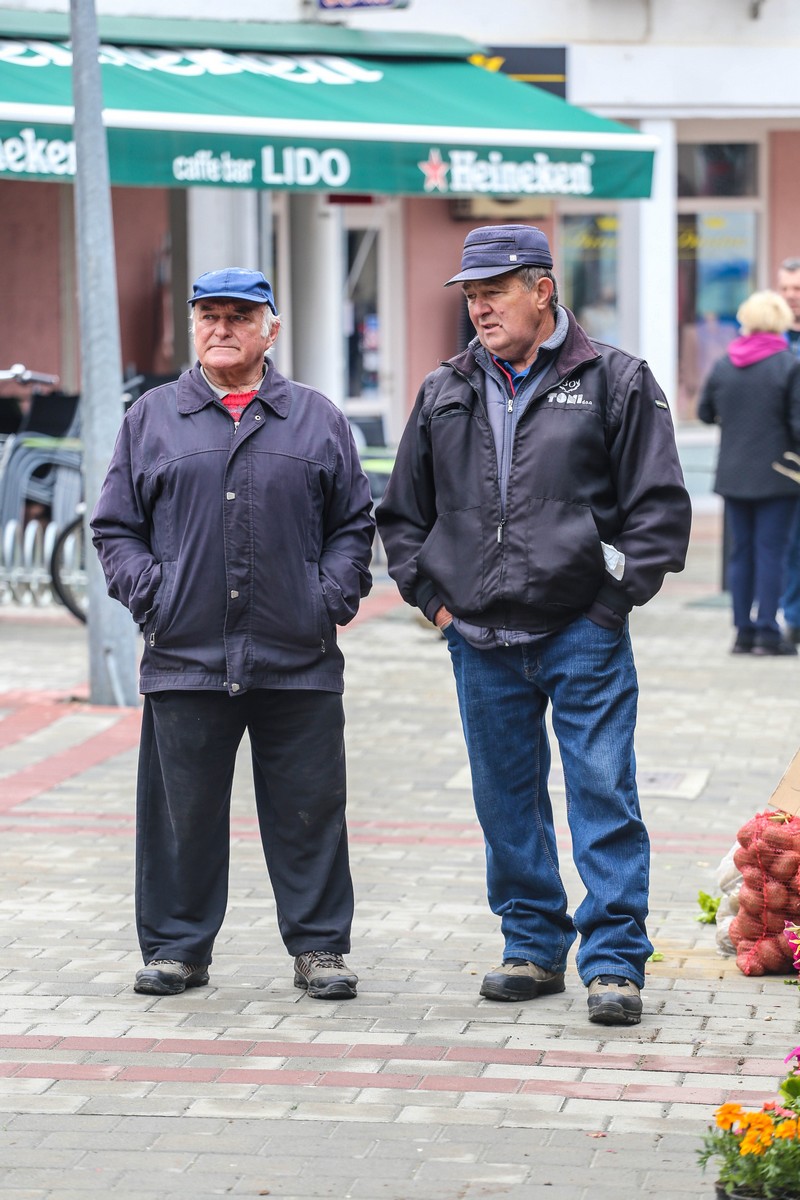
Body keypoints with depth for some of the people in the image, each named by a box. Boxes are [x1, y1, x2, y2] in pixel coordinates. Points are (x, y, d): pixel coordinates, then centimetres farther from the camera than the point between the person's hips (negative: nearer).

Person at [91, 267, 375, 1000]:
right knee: (183, 811, 5)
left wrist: (333, 597, 0)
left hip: (298, 662, 0)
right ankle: (176, 946, 16)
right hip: (184, 658, 0)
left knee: (309, 809, 3)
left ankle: (319, 947, 14)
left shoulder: (316, 419, 10)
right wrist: (150, 596, -3)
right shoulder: (152, 419, 9)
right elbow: (116, 527, 11)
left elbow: (354, 523, 13)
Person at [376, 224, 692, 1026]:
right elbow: (403, 514, 20)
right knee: (506, 800, 10)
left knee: (603, 794, -6)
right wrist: (430, 593, 8)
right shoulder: (444, 395, 11)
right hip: (481, 641, 4)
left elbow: (658, 504, -2)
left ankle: (614, 961, -2)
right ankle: (533, 946, 21)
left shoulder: (614, 382, 0)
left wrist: (616, 596, -7)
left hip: (583, 636, -4)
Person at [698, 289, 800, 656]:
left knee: (741, 552, 10)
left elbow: (705, 412, 14)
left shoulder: (723, 365, 3)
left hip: (733, 474, 4)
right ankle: (767, 632, -2)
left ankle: (744, 631, 11)